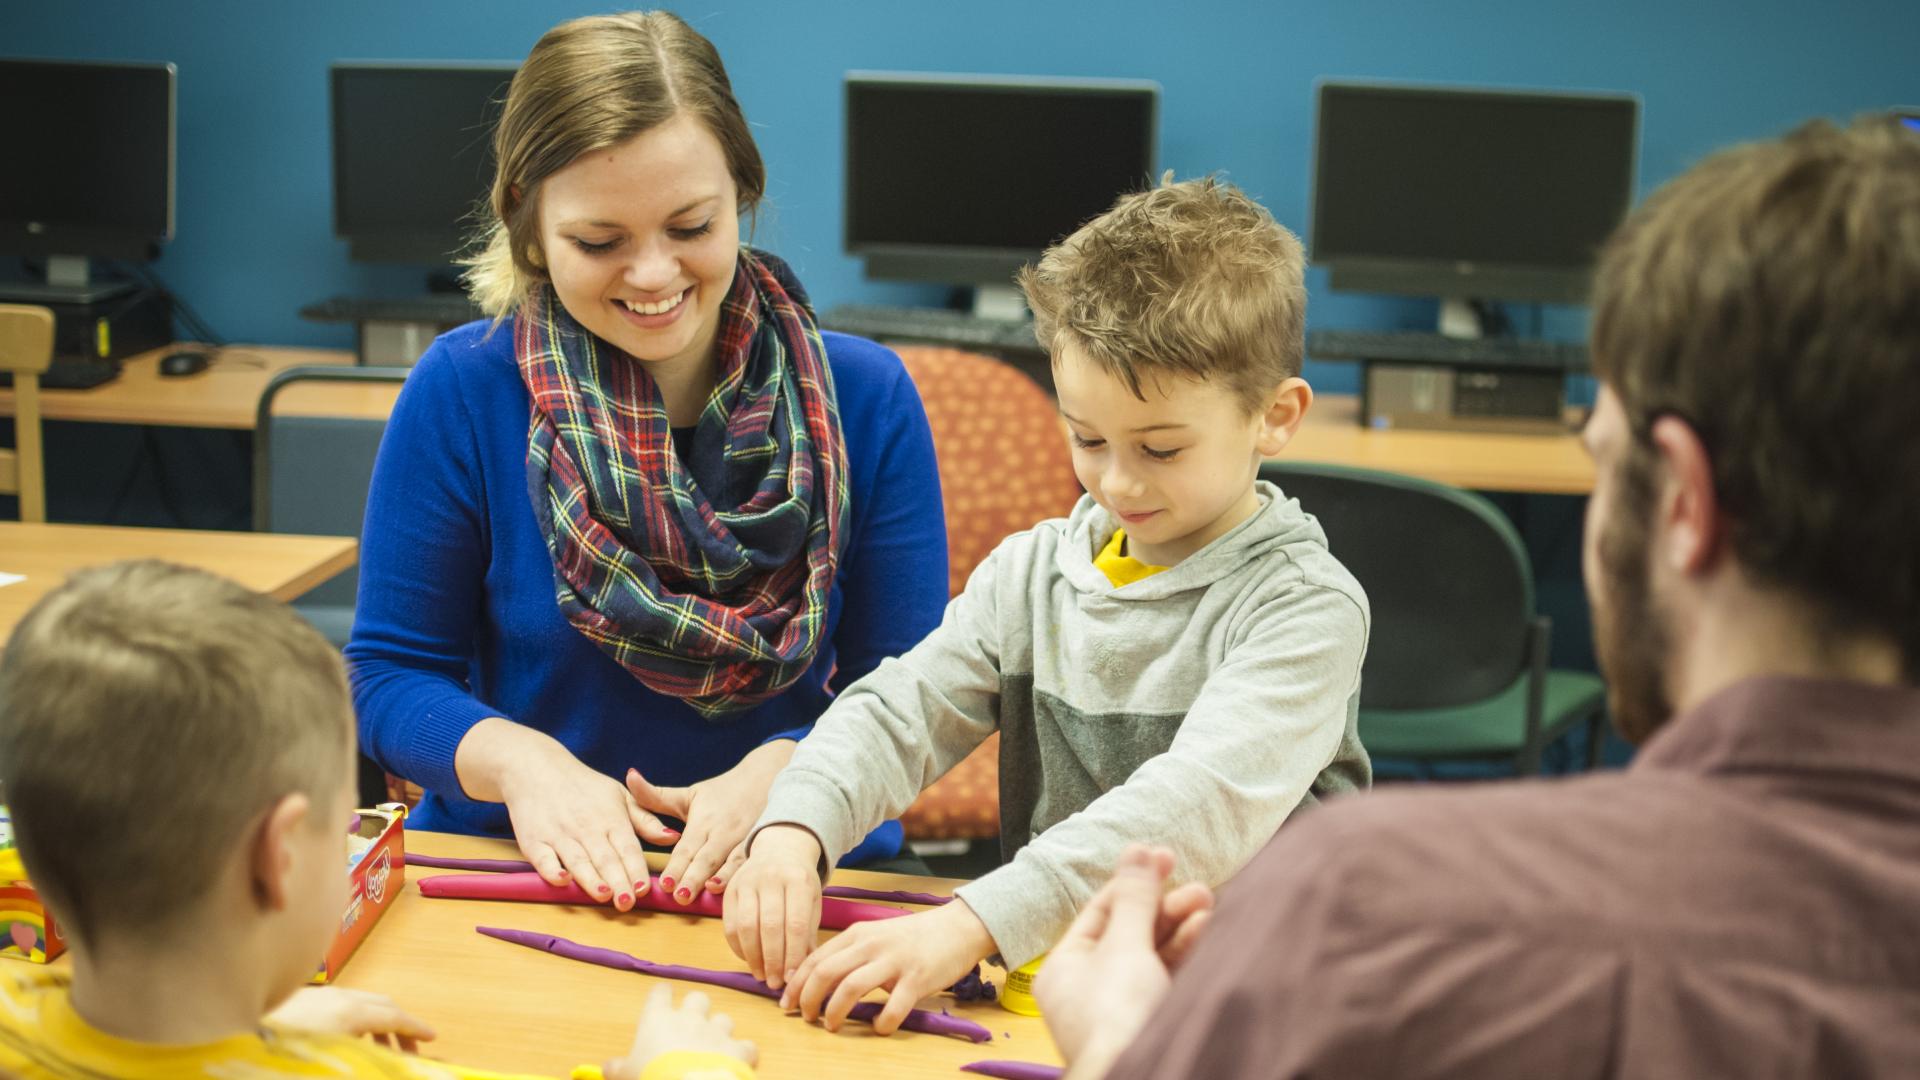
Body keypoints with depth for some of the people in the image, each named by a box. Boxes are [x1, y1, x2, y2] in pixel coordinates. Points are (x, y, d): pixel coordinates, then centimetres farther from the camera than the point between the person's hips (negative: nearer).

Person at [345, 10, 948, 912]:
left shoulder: (865, 398, -1)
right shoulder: (460, 393, -3)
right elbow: (390, 675, 1)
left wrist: (781, 772, -19)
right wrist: (522, 761, -19)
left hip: (792, 878, 0)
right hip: (509, 872, 1)